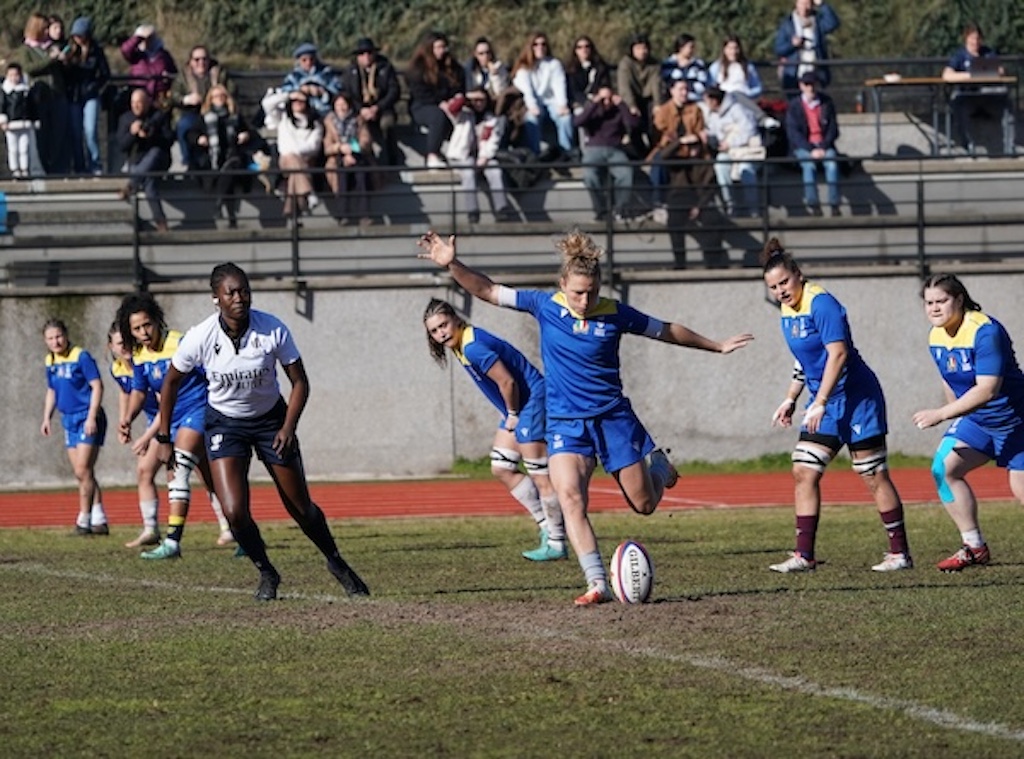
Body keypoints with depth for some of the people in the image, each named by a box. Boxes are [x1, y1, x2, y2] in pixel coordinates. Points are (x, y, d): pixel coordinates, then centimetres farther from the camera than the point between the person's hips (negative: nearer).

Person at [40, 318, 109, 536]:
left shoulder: (81, 357, -12)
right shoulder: (50, 362, 10)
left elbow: (97, 387, -14)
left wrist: (91, 418, -20)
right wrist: (47, 418, 13)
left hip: (87, 419, -8)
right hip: (69, 420, 8)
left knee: (83, 471, -11)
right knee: (83, 474, 8)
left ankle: (84, 521, -5)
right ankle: (99, 520, 13)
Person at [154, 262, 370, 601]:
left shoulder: (273, 329, -21)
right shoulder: (200, 338, -20)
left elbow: (299, 382, -9)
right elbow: (171, 382, -3)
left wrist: (288, 427, -21)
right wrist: (164, 439, -1)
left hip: (270, 418, 0)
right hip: (225, 423, 0)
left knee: (300, 507, 6)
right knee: (234, 511, -16)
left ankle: (337, 564, 33)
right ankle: (266, 574, 10)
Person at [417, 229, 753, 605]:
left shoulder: (614, 313, -5)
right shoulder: (545, 305, -4)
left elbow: (667, 331, 9)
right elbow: (488, 291, -2)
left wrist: (716, 346, 17)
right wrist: (452, 265, -16)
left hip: (613, 417, 0)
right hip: (565, 424, 0)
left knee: (645, 504, 7)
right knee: (570, 498, -22)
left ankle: (657, 464, 44)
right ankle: (598, 584, -23)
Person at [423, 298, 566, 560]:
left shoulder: (473, 348, -24)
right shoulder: (460, 345, 8)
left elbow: (507, 382, -23)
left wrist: (513, 415, -9)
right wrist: (509, 415, 12)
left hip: (534, 400, -11)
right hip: (517, 409, 11)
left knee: (540, 476, -5)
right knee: (501, 469, 12)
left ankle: (556, 544, 2)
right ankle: (547, 525, 19)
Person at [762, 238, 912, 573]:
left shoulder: (821, 303, -18)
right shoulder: (788, 309, 8)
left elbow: (838, 353, -26)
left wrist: (819, 403, -29)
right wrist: (791, 400, 21)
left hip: (857, 398, -9)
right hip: (825, 404, 9)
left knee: (874, 476, -2)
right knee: (803, 473, 1)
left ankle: (900, 553, 6)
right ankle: (804, 556, 2)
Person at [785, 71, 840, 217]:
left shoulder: (826, 102, 6)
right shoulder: (794, 105, 0)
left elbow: (833, 128, 5)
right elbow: (793, 133, -5)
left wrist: (823, 147, -10)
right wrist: (811, 150, -16)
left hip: (824, 144, 1)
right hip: (803, 146, -1)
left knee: (832, 164, -30)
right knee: (809, 165, -34)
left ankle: (835, 204, -30)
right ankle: (812, 204, -32)